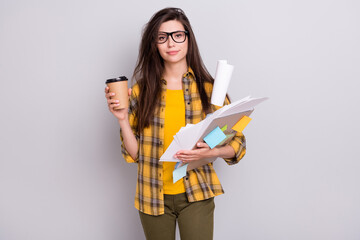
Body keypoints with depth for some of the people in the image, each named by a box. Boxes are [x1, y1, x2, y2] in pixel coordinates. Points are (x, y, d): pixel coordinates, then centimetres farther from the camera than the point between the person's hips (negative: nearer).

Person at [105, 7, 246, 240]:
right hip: (153, 197, 2)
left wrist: (209, 152, -18)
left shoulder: (209, 89, -3)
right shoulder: (141, 91, 0)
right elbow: (134, 154, 0)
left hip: (196, 196, -1)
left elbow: (237, 144, 1)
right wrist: (122, 119, -15)